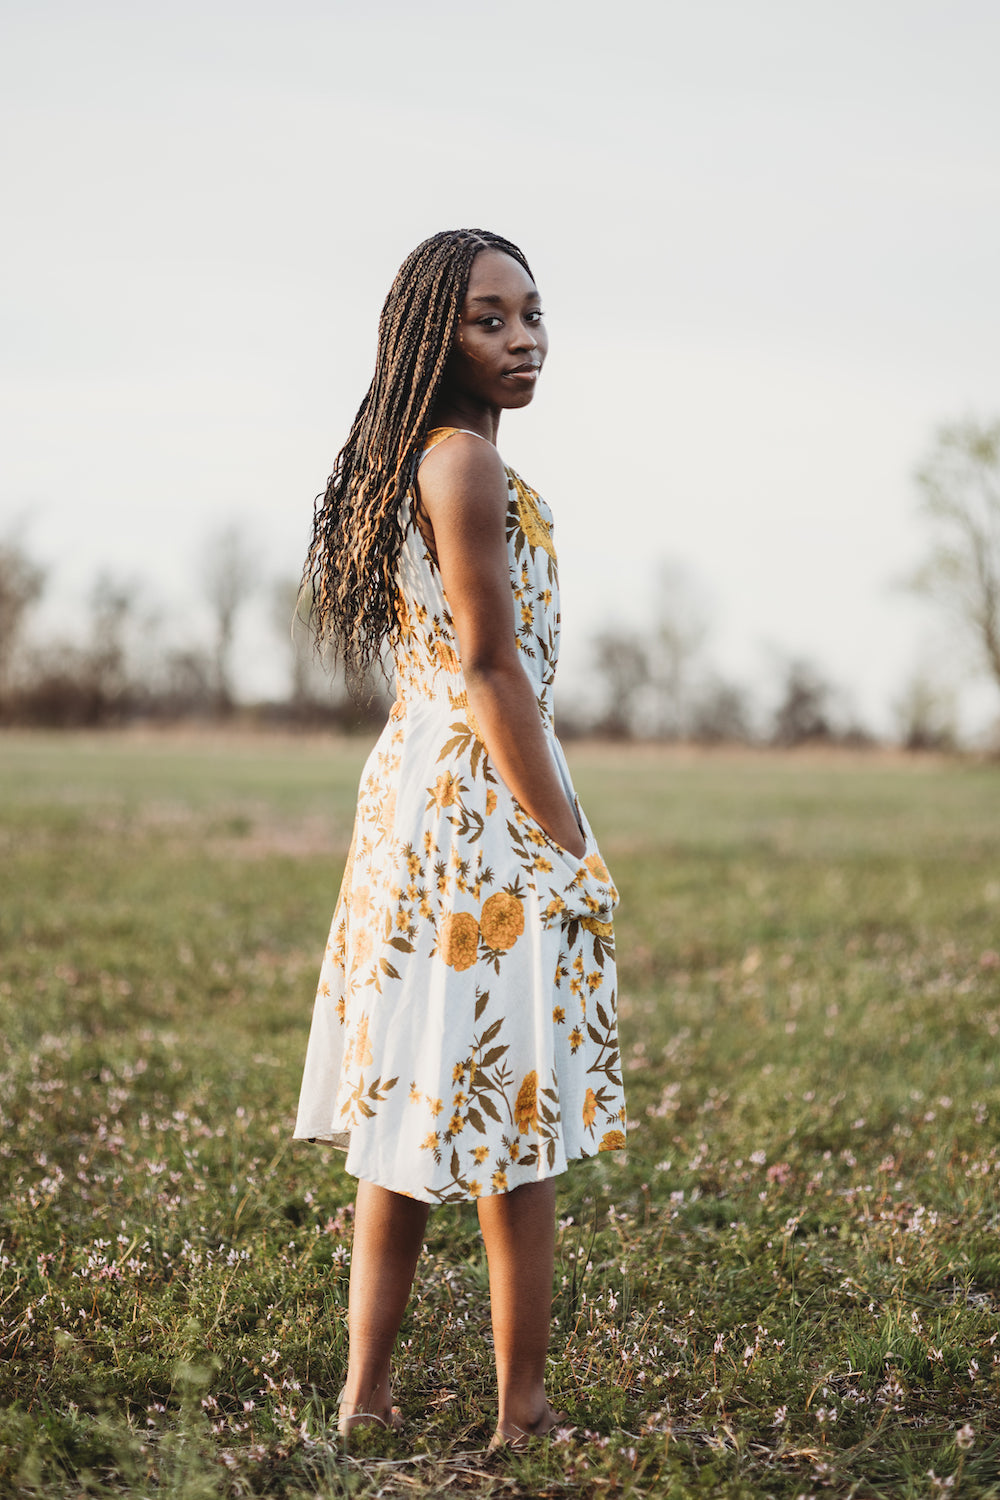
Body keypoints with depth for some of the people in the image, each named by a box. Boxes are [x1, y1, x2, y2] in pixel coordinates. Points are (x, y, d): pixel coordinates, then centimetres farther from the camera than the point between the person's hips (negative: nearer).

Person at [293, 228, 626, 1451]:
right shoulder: (466, 461, -14)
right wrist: (571, 847, -14)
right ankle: (521, 1415, 7)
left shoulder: (403, 466, 15)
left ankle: (366, 1395, 19)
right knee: (514, 1128, -2)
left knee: (415, 1118, 12)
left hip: (413, 798, 10)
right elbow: (492, 669, -17)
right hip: (488, 813, -10)